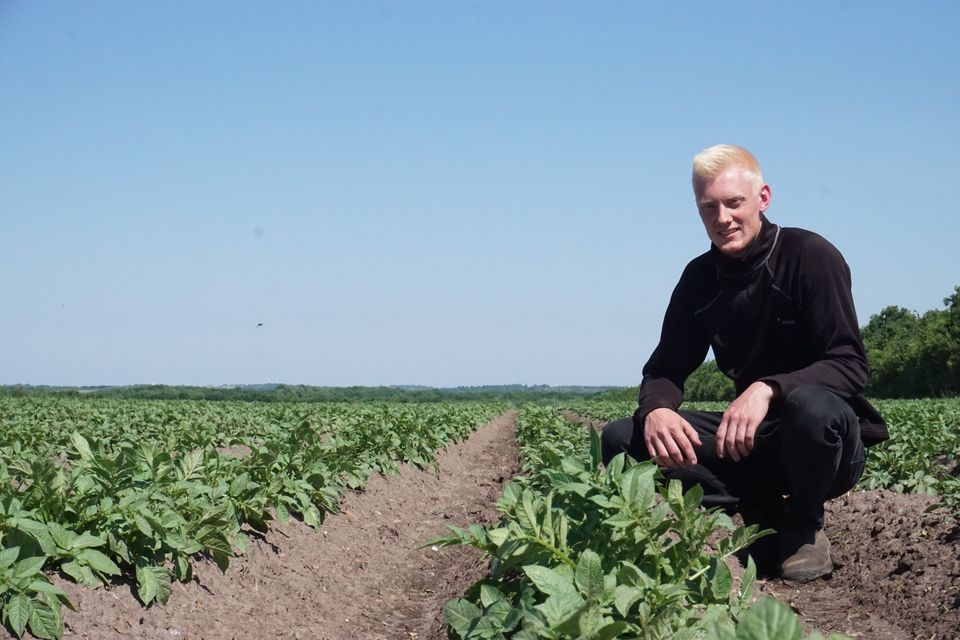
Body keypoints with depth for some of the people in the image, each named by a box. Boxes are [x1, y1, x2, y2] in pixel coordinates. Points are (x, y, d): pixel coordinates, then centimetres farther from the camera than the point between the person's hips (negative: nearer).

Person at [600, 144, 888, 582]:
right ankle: (765, 515, -3)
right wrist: (655, 411, -21)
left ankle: (805, 524, -7)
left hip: (828, 445, -5)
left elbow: (850, 366, -21)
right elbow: (664, 370, 4)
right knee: (620, 438, -10)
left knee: (811, 405, -41)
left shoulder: (809, 256, -14)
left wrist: (767, 389, -38)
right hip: (754, 443, 5)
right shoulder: (700, 279, 2)